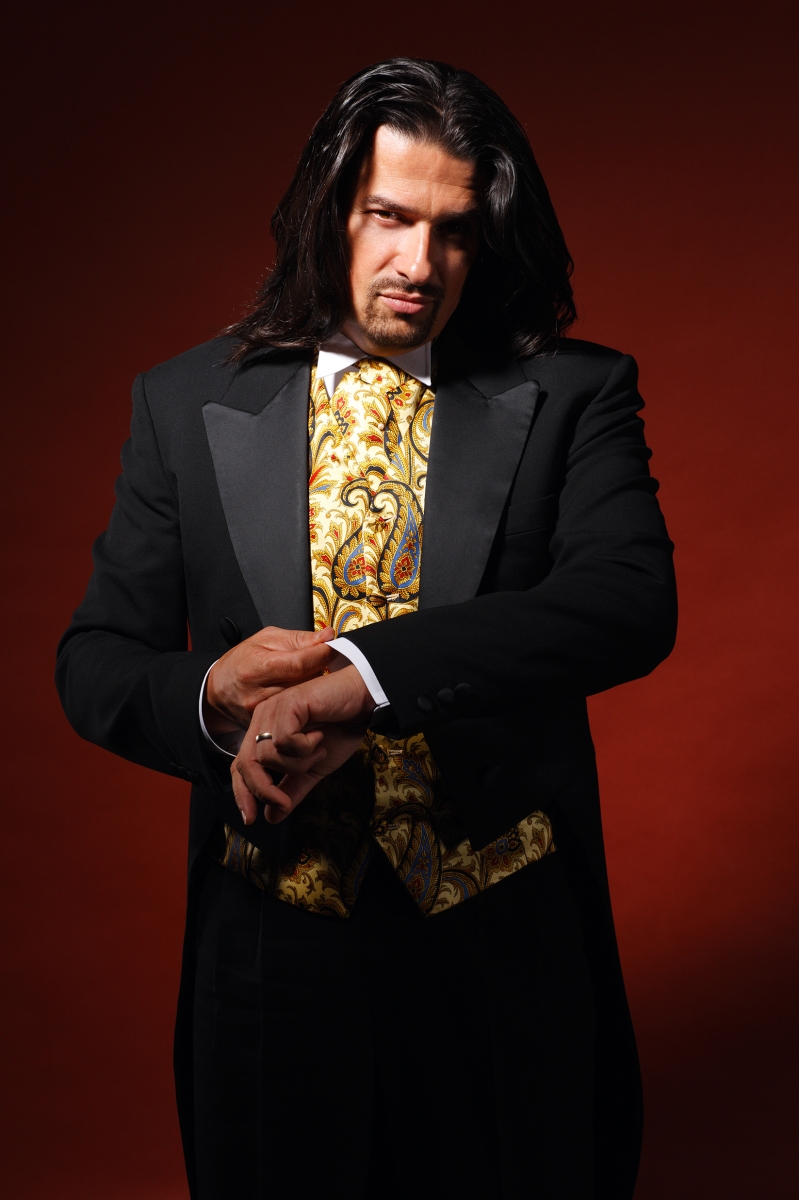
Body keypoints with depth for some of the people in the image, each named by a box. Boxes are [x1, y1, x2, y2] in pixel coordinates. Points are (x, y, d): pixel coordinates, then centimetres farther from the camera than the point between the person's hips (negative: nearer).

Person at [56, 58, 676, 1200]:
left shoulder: (572, 395, -2)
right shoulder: (189, 402, 3)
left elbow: (632, 599, -19)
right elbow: (96, 661, 4)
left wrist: (361, 672, -29)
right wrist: (210, 698, -19)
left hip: (504, 944, 0)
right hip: (274, 945, 1)